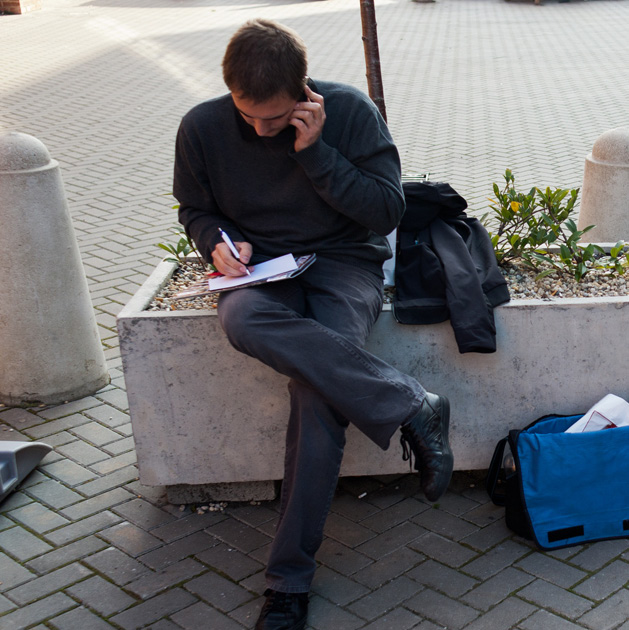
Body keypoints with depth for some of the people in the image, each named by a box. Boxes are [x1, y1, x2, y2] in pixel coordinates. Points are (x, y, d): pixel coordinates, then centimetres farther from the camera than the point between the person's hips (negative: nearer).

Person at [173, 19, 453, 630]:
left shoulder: (351, 111, -7)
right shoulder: (202, 128, -3)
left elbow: (387, 211, -8)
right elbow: (196, 211, 13)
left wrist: (314, 151, -17)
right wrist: (219, 242, -10)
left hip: (344, 263, -2)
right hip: (259, 269, 2)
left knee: (318, 390, -30)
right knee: (243, 319, -38)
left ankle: (290, 575, -17)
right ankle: (414, 408, -28)